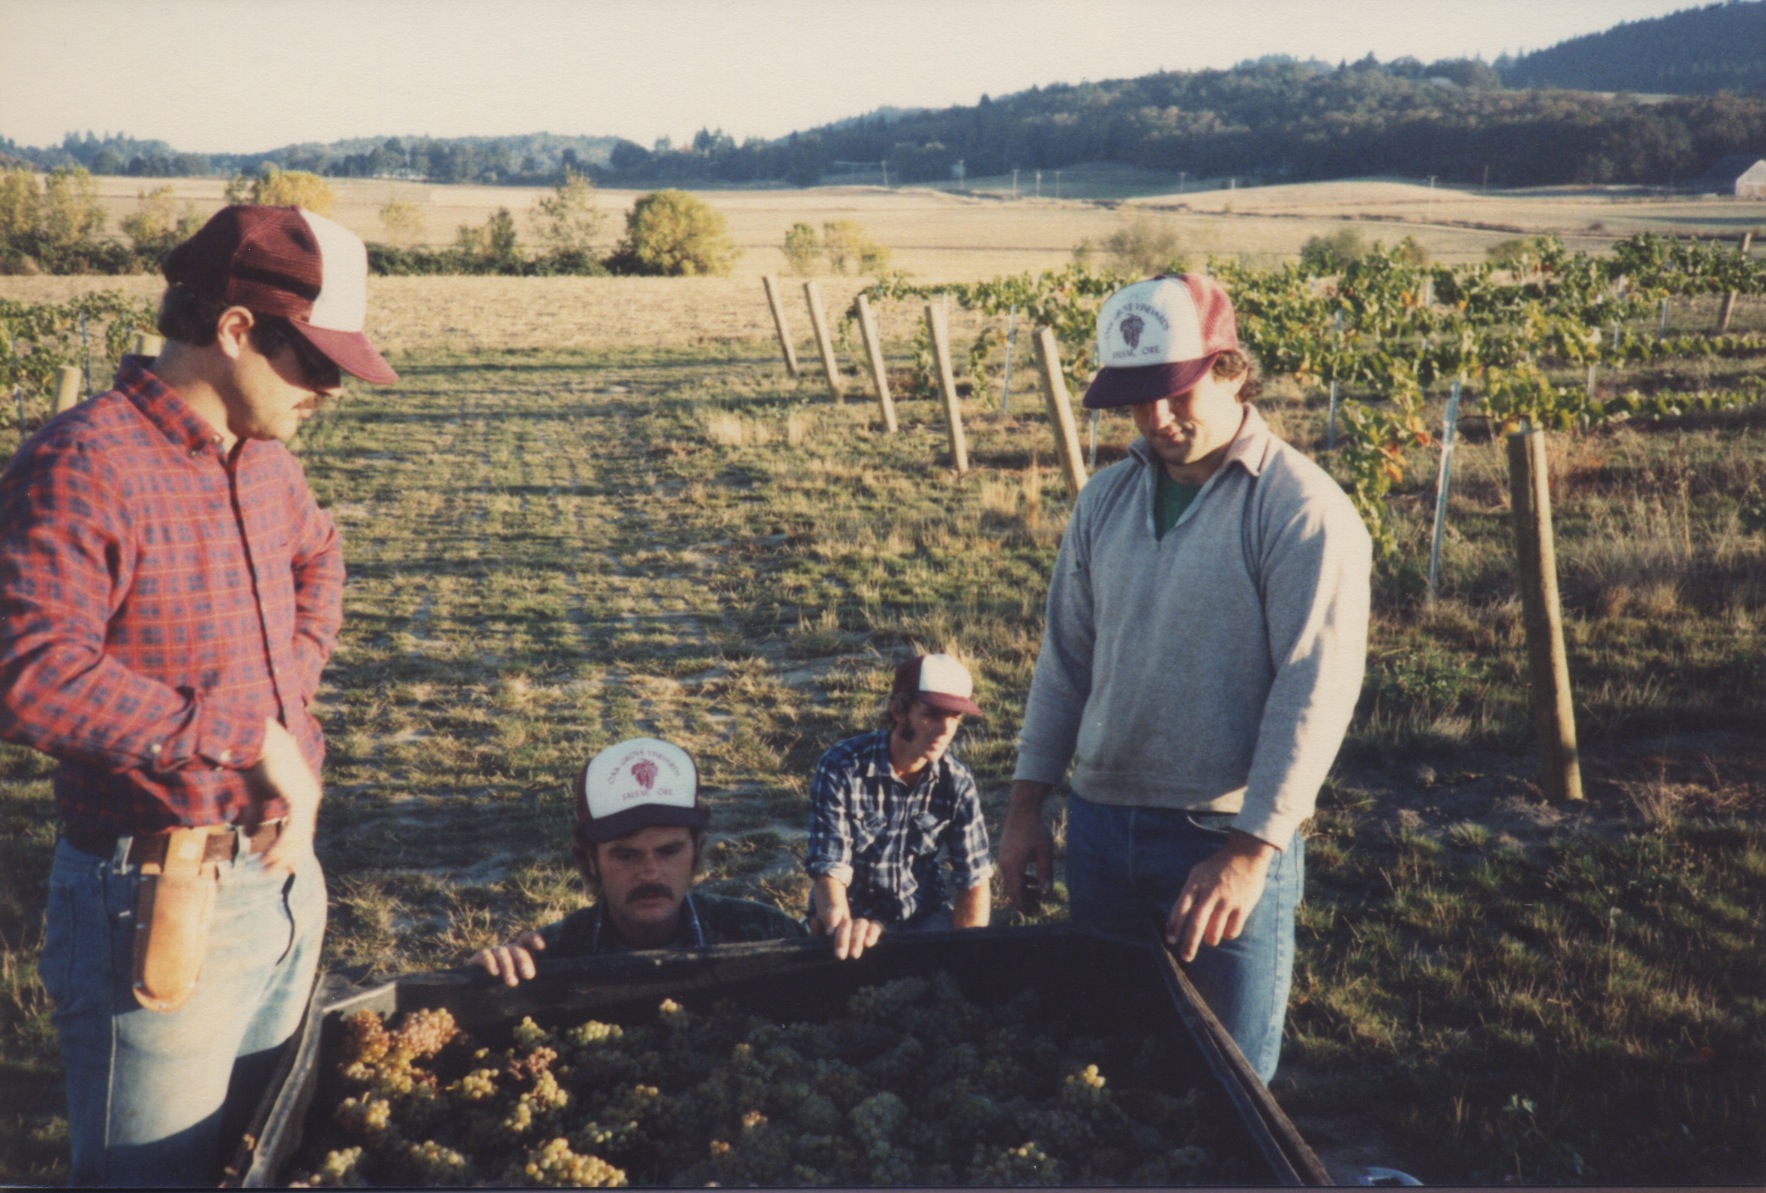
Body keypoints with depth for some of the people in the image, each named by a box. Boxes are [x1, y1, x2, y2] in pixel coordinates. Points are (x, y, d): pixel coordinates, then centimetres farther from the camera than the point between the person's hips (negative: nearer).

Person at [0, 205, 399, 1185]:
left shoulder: (261, 459, 6)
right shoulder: (85, 464, -18)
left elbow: (317, 560, 27)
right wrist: (249, 734, -24)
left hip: (281, 875, 8)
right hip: (162, 907, -8)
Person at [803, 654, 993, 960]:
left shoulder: (957, 782, -10)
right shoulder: (842, 768, -19)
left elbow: (975, 881, -6)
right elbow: (829, 872, -24)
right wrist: (841, 924, -46)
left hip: (925, 911, 3)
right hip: (855, 915, -3)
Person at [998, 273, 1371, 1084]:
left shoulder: (1302, 510, -12)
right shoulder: (1106, 500, 6)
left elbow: (1313, 695, -17)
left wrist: (1248, 853, -20)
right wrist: (1026, 806, 7)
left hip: (1226, 840, -5)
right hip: (1098, 827, 5)